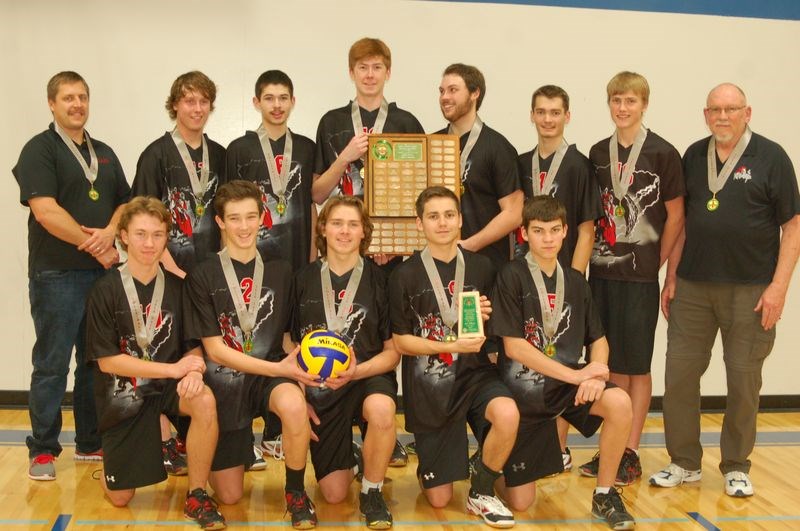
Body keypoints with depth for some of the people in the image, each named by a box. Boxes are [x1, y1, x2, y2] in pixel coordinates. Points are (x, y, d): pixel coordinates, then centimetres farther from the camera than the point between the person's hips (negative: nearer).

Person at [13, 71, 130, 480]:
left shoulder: (104, 153, 16)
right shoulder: (40, 150, -4)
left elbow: (125, 202, 15)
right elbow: (45, 210, -15)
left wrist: (110, 232, -7)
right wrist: (94, 245, -13)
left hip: (102, 273, 6)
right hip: (57, 275, -6)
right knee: (52, 365, -1)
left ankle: (90, 443, 22)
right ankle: (43, 450, 9)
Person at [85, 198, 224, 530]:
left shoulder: (176, 287, -3)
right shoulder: (106, 291, -12)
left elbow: (194, 346, 2)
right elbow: (107, 360, -15)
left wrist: (193, 369, -23)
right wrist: (174, 368, -22)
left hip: (167, 386, 1)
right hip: (122, 394, -1)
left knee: (205, 401, -33)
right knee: (119, 498, 4)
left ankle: (197, 497, -14)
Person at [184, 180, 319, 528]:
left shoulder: (280, 271, 2)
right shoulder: (202, 277, -7)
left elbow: (287, 336, 9)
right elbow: (215, 350, -10)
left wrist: (298, 382, -7)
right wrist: (278, 368, -20)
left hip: (273, 373, 1)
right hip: (225, 381, -1)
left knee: (293, 405, -37)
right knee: (229, 496, 4)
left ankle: (296, 490, -11)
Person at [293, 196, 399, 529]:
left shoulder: (380, 279, -3)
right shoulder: (304, 280, 2)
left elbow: (393, 351, -3)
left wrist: (357, 371, -20)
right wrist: (300, 394, -2)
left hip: (368, 376, -2)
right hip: (319, 388, 2)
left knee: (381, 409, -40)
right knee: (334, 494, 0)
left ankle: (372, 492, -12)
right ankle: (347, 455, 38)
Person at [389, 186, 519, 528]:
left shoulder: (481, 267, 2)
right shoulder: (405, 276, -5)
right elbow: (401, 341, -5)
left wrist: (486, 317, -9)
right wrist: (453, 345, -18)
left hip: (474, 373, 2)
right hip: (428, 383, -1)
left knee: (507, 414, -34)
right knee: (439, 500, 1)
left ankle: (481, 493, -6)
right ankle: (428, 466, 41)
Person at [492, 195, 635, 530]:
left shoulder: (575, 281, 5)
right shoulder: (512, 277, -10)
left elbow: (598, 339, 8)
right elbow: (514, 346, -16)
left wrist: (596, 374, -15)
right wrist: (576, 375, -20)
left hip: (568, 382, 4)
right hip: (524, 387, -3)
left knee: (619, 403, -30)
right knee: (519, 502, -1)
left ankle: (604, 495, -9)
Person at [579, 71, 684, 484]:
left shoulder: (662, 153, -6)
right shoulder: (598, 153, 8)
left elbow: (675, 215, -3)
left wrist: (655, 262, -3)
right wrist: (590, 257, 6)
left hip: (639, 273, -4)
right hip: (602, 269, 5)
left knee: (636, 365, 2)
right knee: (612, 364, 11)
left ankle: (631, 454, 10)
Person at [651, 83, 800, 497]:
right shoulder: (693, 156, 8)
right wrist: (671, 278, 8)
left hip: (750, 289, -3)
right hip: (693, 287, 3)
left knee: (744, 379, 5)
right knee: (679, 373, 3)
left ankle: (736, 467, 21)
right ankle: (684, 463, 18)